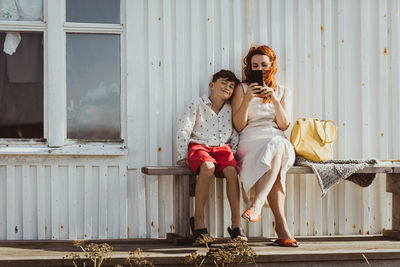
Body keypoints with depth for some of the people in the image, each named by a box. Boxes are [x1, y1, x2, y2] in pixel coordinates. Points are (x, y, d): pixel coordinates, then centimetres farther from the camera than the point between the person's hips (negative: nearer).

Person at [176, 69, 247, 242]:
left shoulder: (231, 110, 14)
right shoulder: (198, 105, 3)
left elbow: (235, 136, 17)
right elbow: (183, 131, -1)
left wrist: (232, 155, 2)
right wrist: (183, 157, -5)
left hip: (222, 148, 3)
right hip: (199, 146, -3)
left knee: (231, 171, -31)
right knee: (207, 167, -38)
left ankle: (236, 224, -27)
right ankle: (198, 221, -28)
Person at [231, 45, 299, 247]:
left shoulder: (283, 92, 21)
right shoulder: (242, 89, 17)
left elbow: (284, 125, 7)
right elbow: (238, 126, 7)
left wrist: (274, 100, -7)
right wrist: (247, 100, -7)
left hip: (278, 141, 1)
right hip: (251, 142, -1)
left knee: (277, 147, -40)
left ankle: (257, 204, -54)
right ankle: (281, 226, -47)